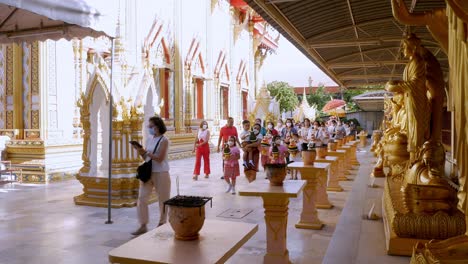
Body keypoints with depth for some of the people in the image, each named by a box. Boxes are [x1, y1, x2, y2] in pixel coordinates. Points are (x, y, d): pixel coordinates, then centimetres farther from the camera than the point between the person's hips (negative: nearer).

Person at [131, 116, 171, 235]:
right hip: (148, 172, 6)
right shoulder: (149, 140, 9)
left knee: (163, 200, 7)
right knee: (142, 198, 0)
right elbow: (146, 157, 13)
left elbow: (159, 158, -19)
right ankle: (143, 226, 6)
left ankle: (162, 223, 23)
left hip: (161, 173, -6)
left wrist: (145, 152, -19)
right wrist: (140, 151, -4)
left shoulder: (164, 140, -11)